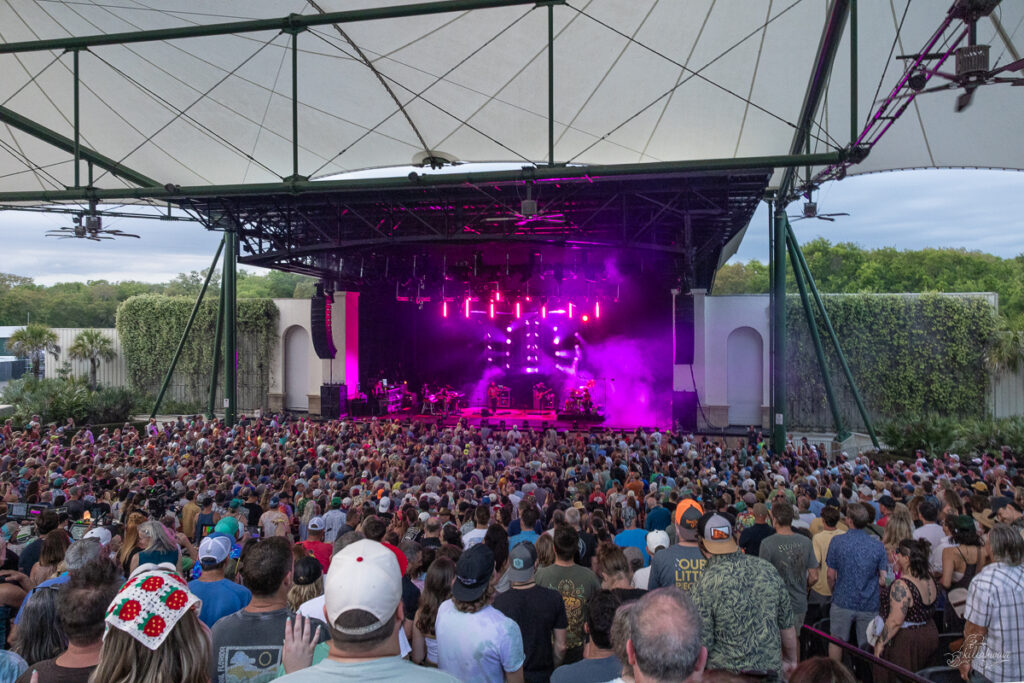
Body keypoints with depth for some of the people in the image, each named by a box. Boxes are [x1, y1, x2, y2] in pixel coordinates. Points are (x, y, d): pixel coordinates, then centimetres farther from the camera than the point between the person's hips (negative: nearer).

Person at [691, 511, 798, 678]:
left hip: (727, 674, -4)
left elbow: (702, 643, -17)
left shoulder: (706, 584, -20)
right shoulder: (768, 570, -7)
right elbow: (787, 625, 4)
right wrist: (791, 660, 20)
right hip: (772, 670, 4)